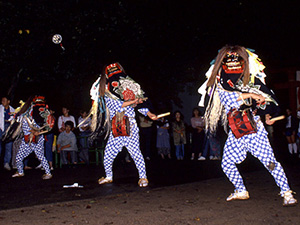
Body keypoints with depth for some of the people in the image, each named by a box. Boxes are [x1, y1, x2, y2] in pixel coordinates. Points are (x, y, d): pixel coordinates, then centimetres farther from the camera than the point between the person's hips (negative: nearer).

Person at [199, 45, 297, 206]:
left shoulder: (253, 80, 3)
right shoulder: (221, 84, 6)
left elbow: (269, 99, 10)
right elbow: (226, 96, -16)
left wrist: (267, 114, -7)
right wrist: (250, 95, -20)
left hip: (254, 128, -3)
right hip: (235, 133, 3)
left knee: (269, 161, -11)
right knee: (227, 164, 8)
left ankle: (287, 193, 2)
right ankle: (241, 191, 27)